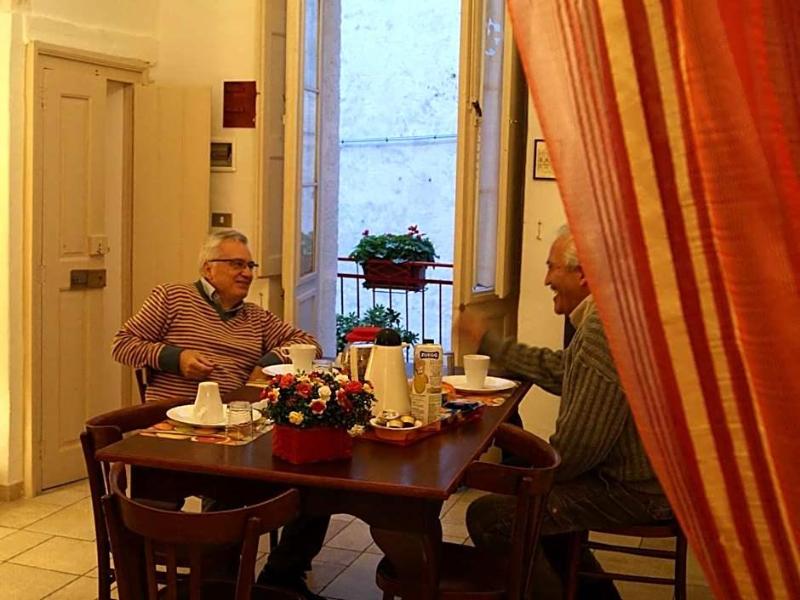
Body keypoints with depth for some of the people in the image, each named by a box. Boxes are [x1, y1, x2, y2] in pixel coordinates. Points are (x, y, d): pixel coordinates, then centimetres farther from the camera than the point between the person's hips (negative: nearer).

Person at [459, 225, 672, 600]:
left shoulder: (607, 325, -25)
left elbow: (580, 442, -26)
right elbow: (557, 368, 22)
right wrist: (487, 342, 26)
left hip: (631, 491, -11)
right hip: (634, 473, 11)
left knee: (488, 516, -14)